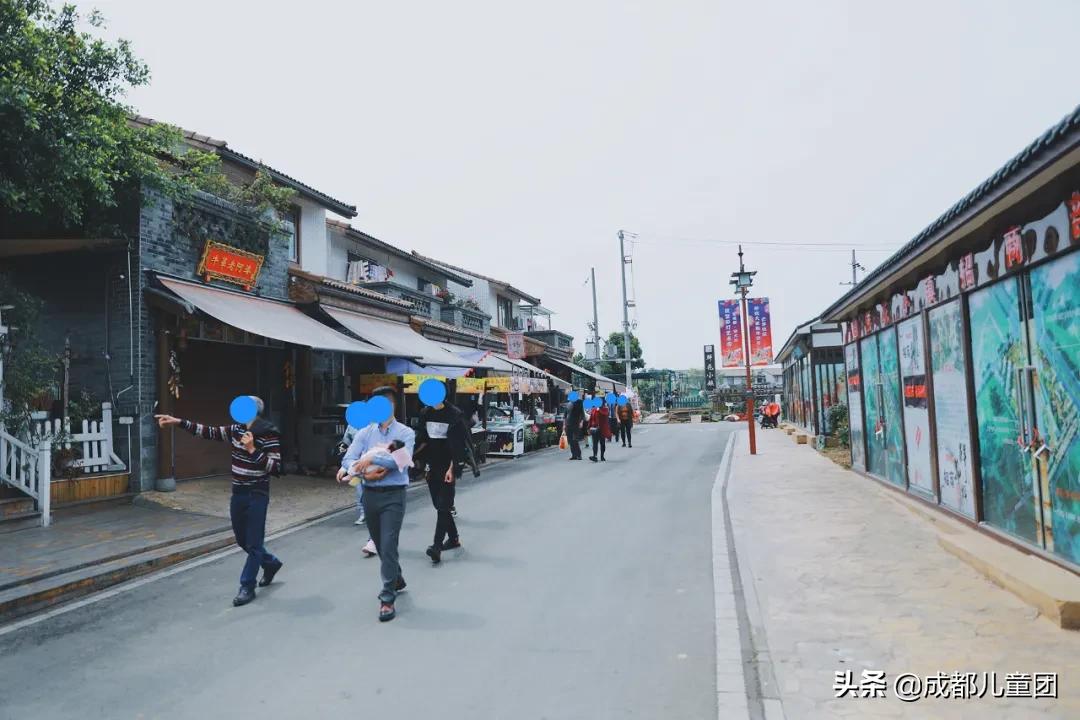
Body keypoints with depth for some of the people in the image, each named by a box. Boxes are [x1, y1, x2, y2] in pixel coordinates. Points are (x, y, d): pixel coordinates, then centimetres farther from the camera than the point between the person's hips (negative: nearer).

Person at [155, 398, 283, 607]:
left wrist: (253, 450, -26)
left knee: (253, 543, 1)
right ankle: (271, 564, 40)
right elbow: (208, 431, 9)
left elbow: (275, 468, -20)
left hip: (257, 496, -7)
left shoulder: (269, 435, -16)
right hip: (238, 494, 7)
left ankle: (247, 587, 13)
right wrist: (178, 421, 3)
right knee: (242, 540, 18)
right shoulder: (236, 430, 3)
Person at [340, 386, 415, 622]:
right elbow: (347, 460, -3)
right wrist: (365, 472, -21)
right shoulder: (365, 433, 6)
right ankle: (396, 579, 41)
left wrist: (369, 460, -17)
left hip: (393, 496, -4)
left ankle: (387, 598, -1)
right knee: (380, 545, 17)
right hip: (370, 495, 5)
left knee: (388, 545, -9)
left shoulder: (405, 433, -3)